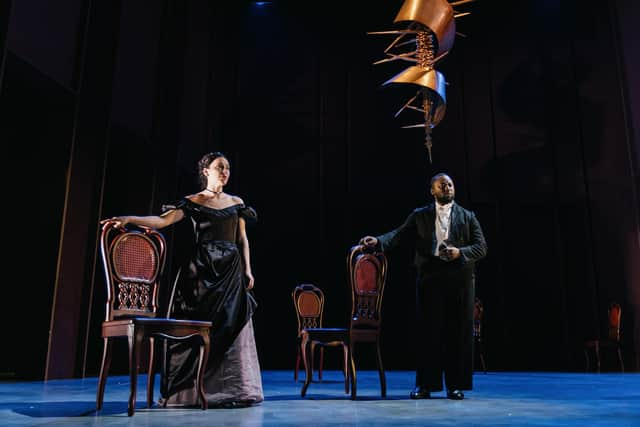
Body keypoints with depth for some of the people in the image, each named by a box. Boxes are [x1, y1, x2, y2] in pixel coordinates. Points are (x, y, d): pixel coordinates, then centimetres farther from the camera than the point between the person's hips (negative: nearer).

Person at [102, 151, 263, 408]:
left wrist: (247, 270, 3)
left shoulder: (236, 202, 11)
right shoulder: (192, 202, 3)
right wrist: (129, 219, -23)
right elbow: (162, 220, -9)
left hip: (230, 269, 2)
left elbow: (242, 239, 11)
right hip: (201, 268, -2)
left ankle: (231, 389, 7)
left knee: (230, 327, 0)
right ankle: (193, 390, 7)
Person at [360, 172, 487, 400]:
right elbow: (400, 234, -2)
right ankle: (425, 384, 11)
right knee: (428, 331, 2)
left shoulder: (467, 216, 11)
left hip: (459, 278, 1)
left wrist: (460, 252, -12)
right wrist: (378, 240, -19)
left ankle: (455, 385, 14)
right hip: (429, 277, 0)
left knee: (458, 332, 3)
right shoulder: (419, 215, 10)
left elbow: (481, 247, 6)